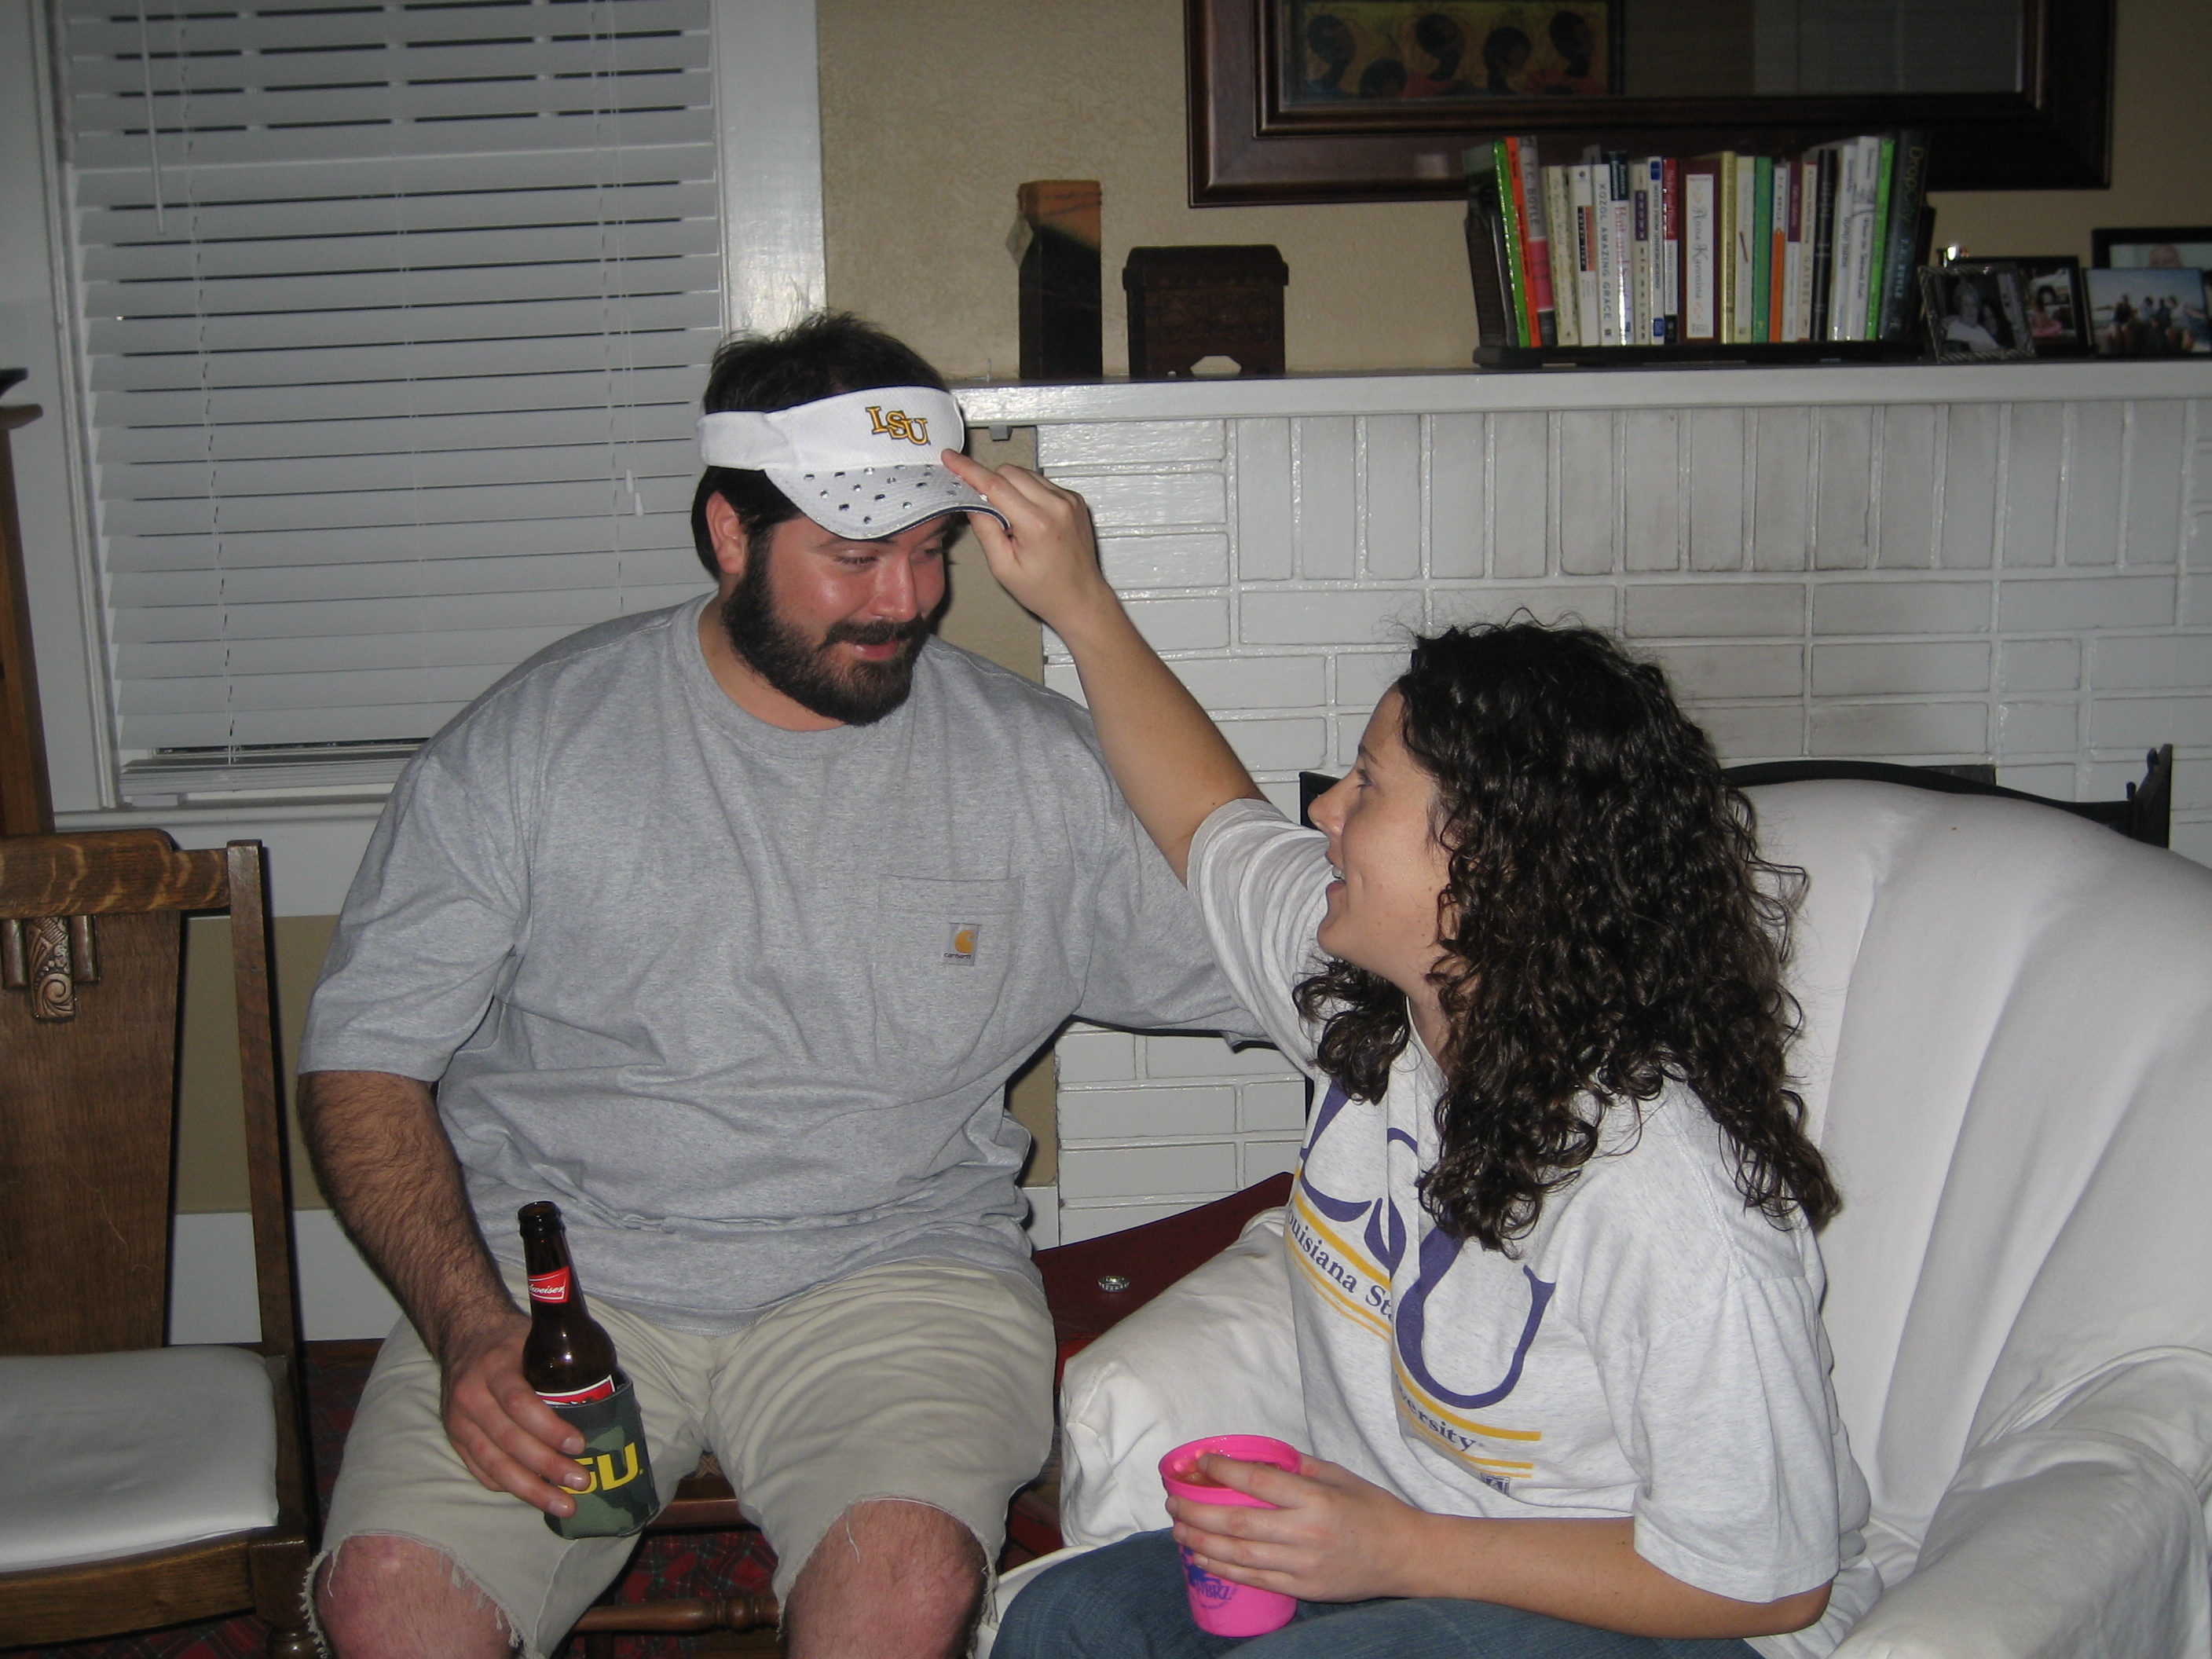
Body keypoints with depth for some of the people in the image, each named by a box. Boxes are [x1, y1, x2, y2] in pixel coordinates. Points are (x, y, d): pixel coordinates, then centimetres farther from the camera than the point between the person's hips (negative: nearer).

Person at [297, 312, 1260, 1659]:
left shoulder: (1040, 765, 2)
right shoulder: (535, 740, 0)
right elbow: (366, 1058, 1)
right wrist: (470, 1326, -13)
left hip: (889, 1264, 0)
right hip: (557, 1262, 1)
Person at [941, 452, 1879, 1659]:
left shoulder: (1668, 1206, -30)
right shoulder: (1367, 982, -6)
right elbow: (1212, 823, 14)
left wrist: (1403, 1552, -22)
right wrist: (1077, 600, 11)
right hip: (1390, 1538, 7)